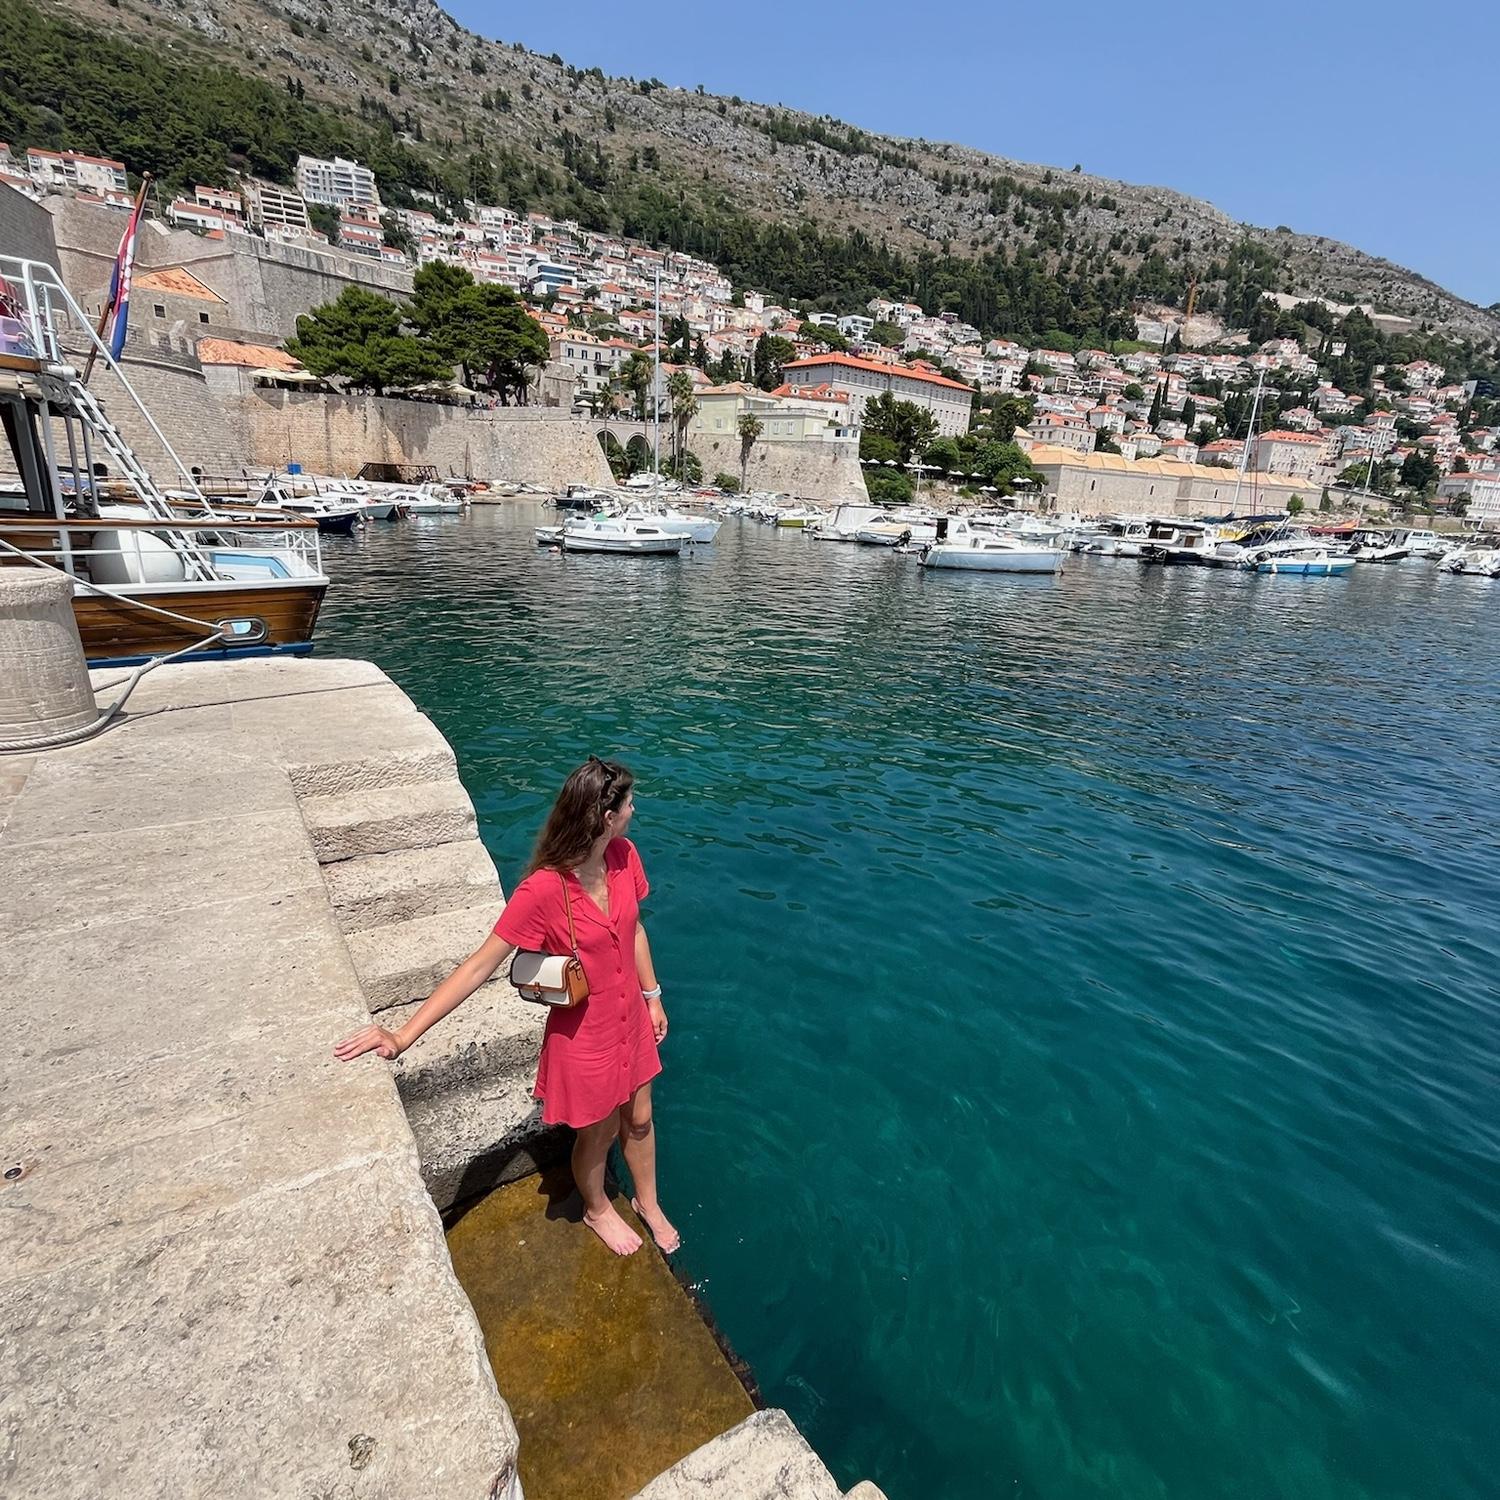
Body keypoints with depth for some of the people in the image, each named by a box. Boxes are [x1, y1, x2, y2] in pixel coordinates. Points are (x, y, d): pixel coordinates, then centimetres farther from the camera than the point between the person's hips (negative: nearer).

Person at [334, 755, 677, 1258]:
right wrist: (404, 1036, -25)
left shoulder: (623, 857, -14)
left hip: (631, 1017, 5)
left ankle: (648, 1202, 56)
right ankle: (597, 1210, 55)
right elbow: (479, 966, -26)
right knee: (597, 1135, 22)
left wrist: (652, 997, 10)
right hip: (585, 1034, -5)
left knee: (639, 1119, 26)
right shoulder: (543, 891, -32)